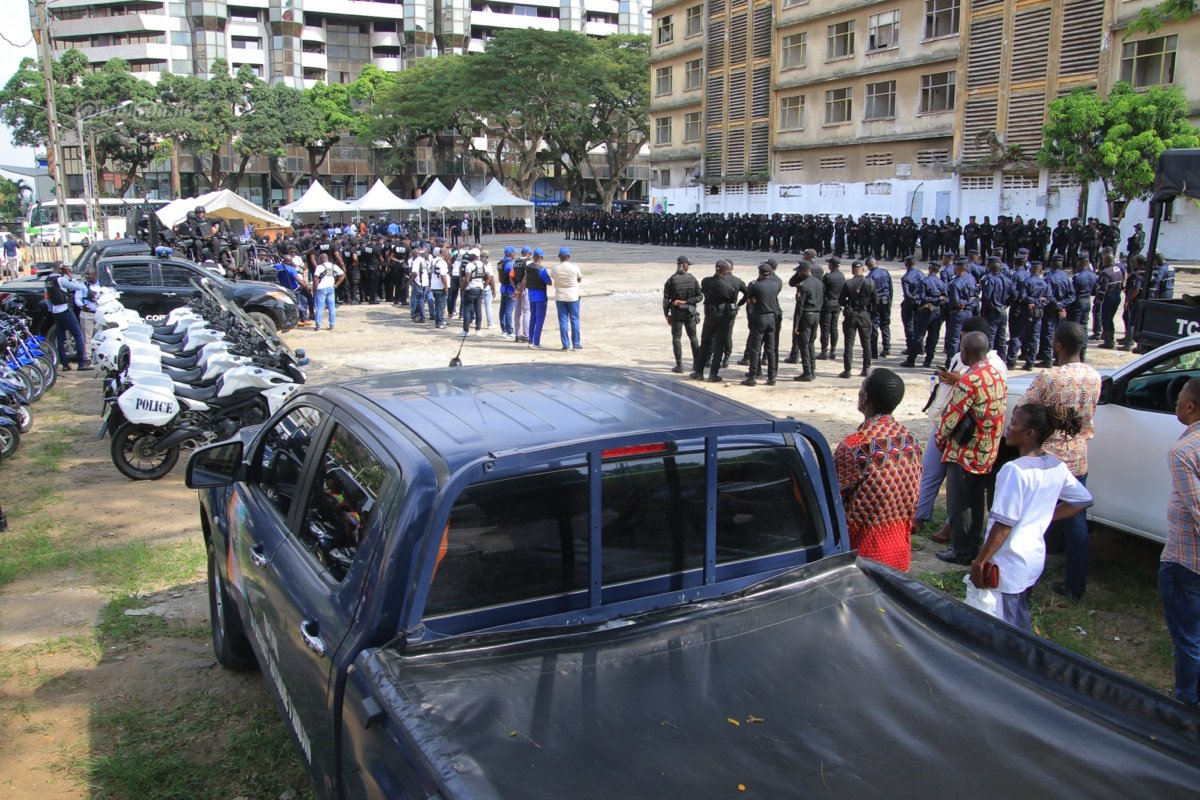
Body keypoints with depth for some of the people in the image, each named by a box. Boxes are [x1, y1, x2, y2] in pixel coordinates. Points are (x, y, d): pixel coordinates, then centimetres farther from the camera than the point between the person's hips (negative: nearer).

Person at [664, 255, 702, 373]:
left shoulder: (671, 280, -8)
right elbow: (700, 296, -5)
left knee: (676, 338, 3)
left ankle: (679, 365, -1)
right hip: (690, 313, 2)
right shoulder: (692, 279, -2)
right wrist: (686, 302, -6)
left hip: (676, 313, -2)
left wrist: (666, 314, 0)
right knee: (693, 338, 15)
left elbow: (666, 299, -9)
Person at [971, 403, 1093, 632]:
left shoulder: (1015, 470, -24)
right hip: (1035, 559, 8)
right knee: (1021, 621, 24)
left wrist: (980, 560, -16)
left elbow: (1004, 523, -23)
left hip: (1007, 566, -8)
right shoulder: (1057, 467, 0)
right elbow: (1083, 500, 14)